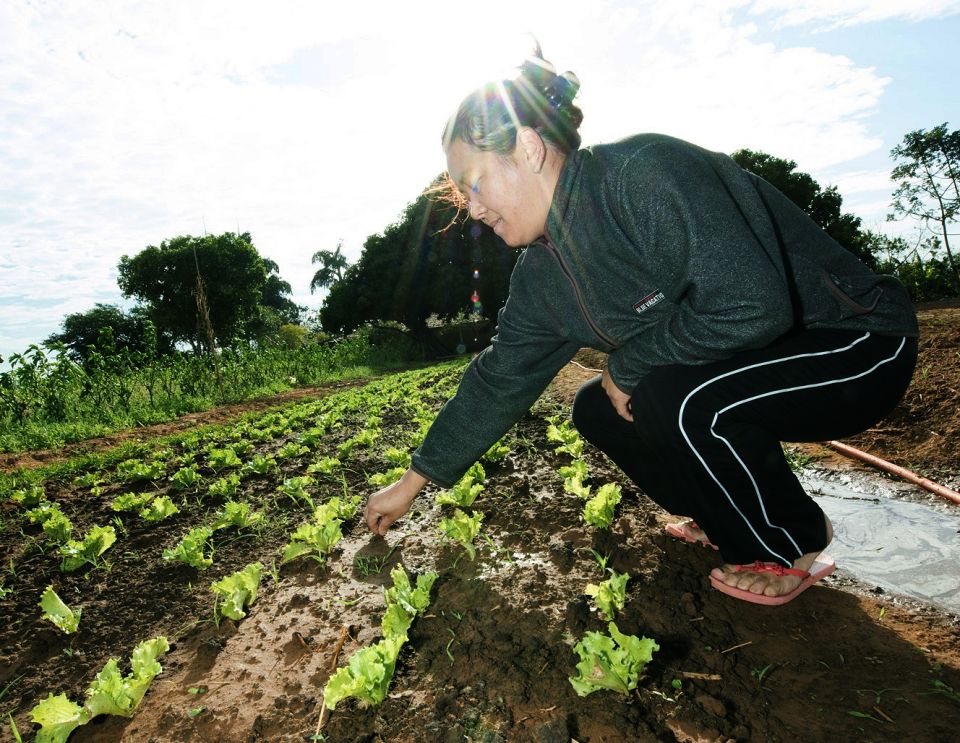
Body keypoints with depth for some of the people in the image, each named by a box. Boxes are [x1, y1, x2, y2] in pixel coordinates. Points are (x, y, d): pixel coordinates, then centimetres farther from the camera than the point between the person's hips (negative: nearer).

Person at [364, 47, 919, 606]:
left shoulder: (644, 173, -27)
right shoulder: (541, 276, -2)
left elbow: (750, 305, -35)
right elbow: (499, 381, 3)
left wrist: (627, 365, -19)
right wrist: (413, 483, 7)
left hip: (859, 344, -7)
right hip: (745, 362, 8)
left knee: (676, 398, -31)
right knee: (597, 409, -1)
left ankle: (793, 545, -2)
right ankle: (736, 520, 16)